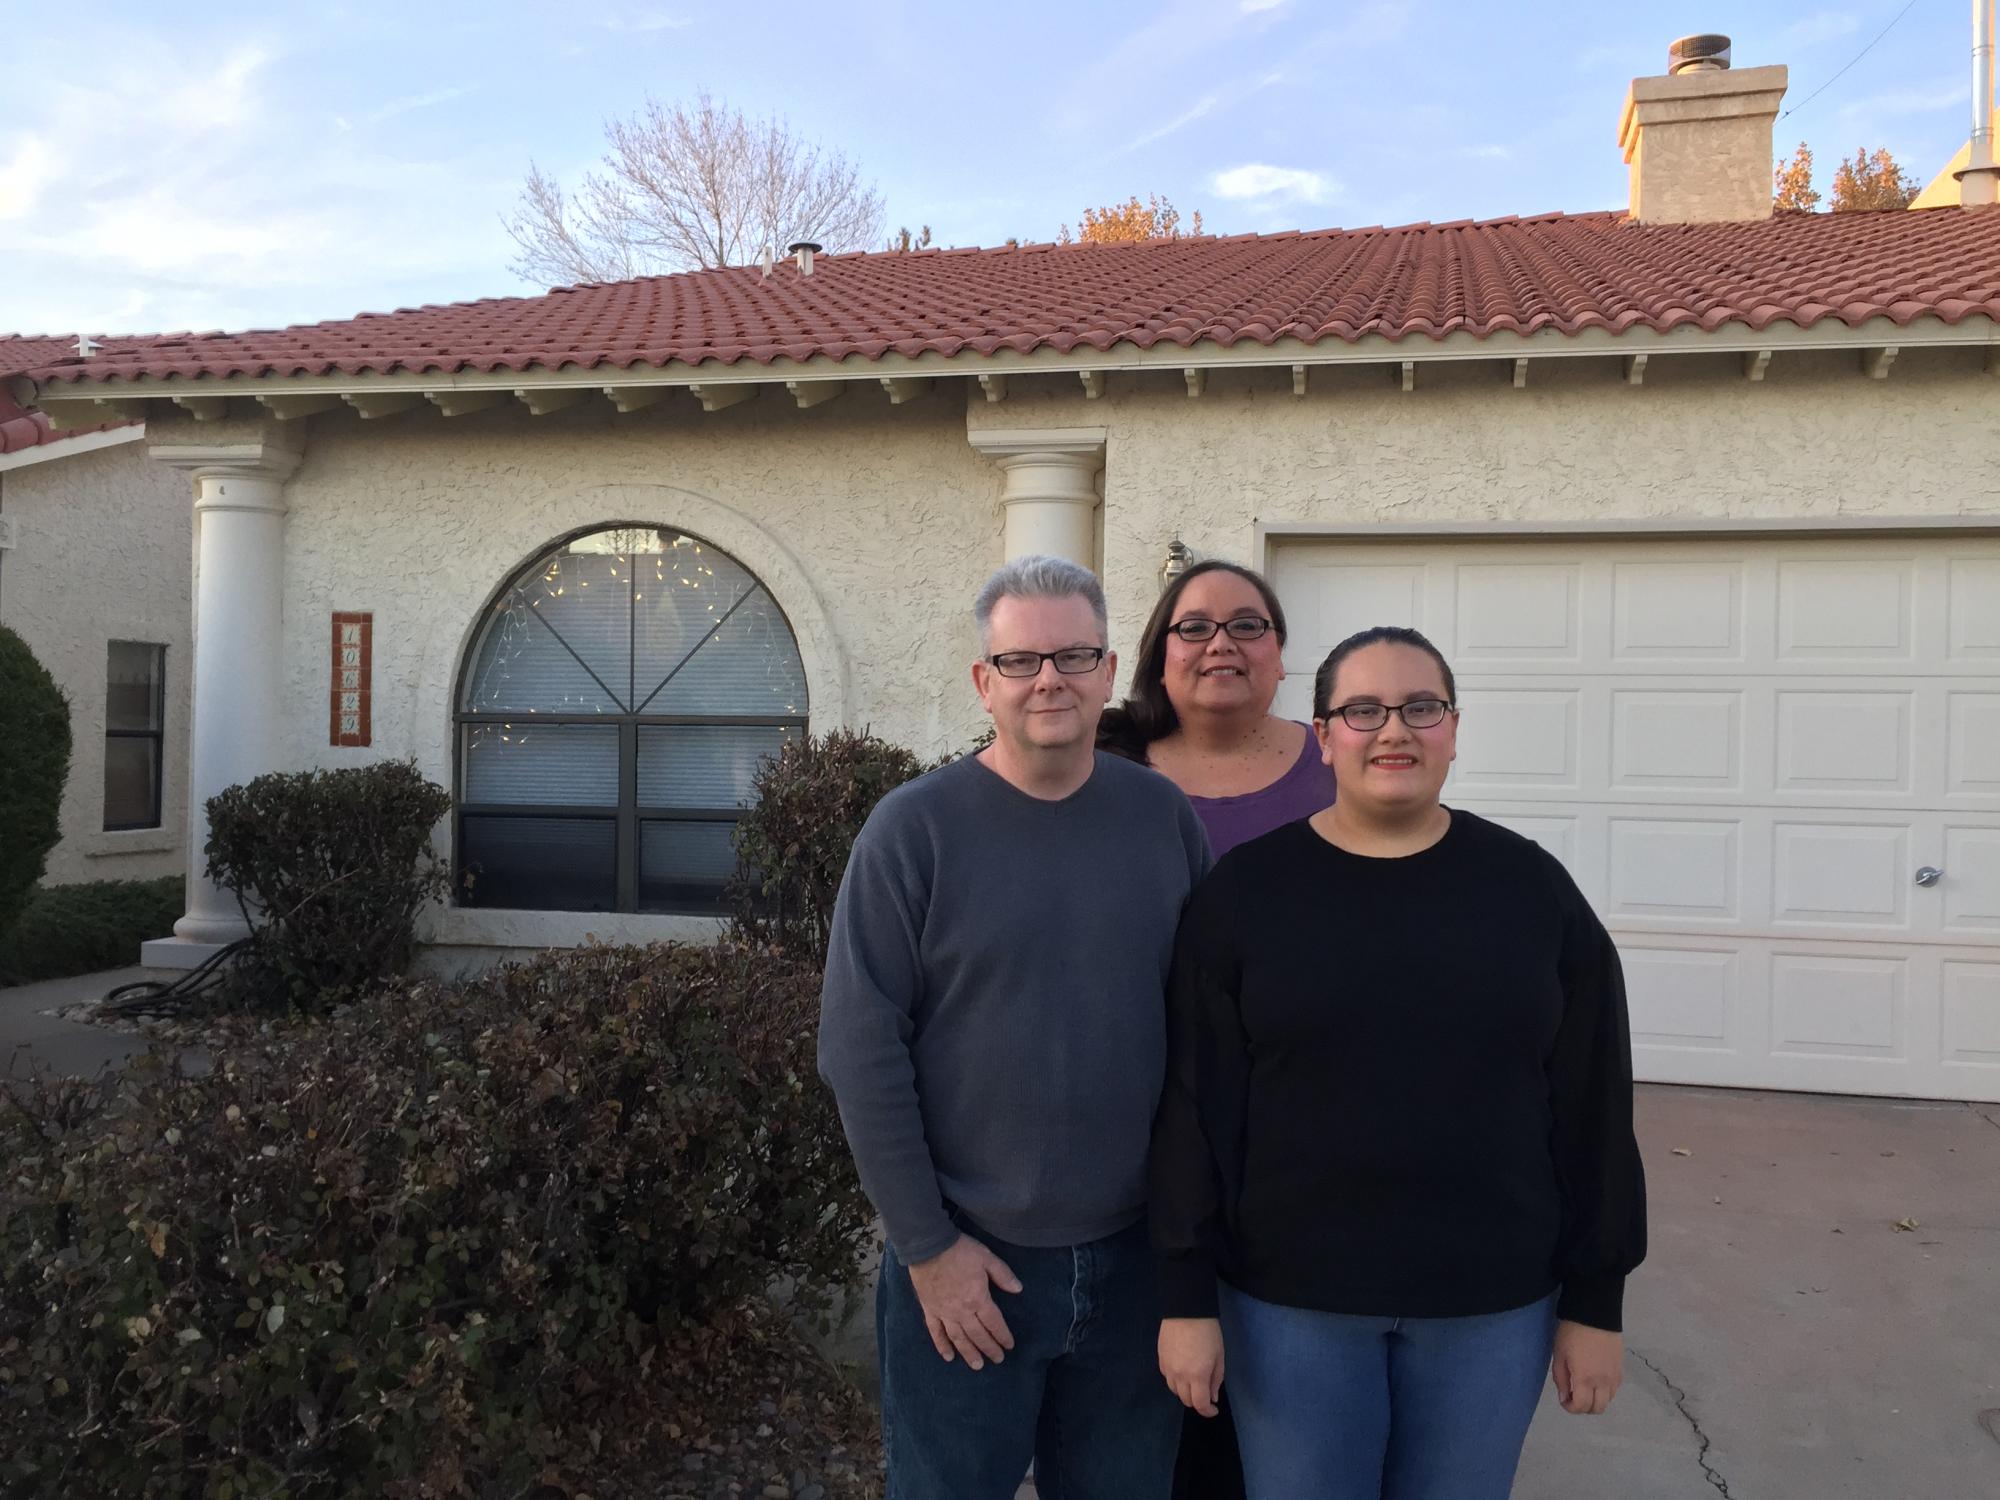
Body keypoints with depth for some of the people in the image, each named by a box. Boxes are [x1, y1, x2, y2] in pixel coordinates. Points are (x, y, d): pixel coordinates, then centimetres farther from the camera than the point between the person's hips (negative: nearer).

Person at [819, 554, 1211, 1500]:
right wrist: (927, 1245, -10)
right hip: (964, 1262, -3)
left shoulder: (1163, 815, 0)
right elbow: (861, 1049, -11)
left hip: (1134, 1257, 3)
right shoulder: (914, 829, -10)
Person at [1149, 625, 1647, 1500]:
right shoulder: (1245, 890, -5)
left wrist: (1595, 1303, 1)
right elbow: (1196, 1105, -5)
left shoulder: (1532, 888, -2)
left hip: (1492, 1302, 1)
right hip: (1287, 1297, -1)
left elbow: (1592, 1107, 1)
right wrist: (1186, 1296, -6)